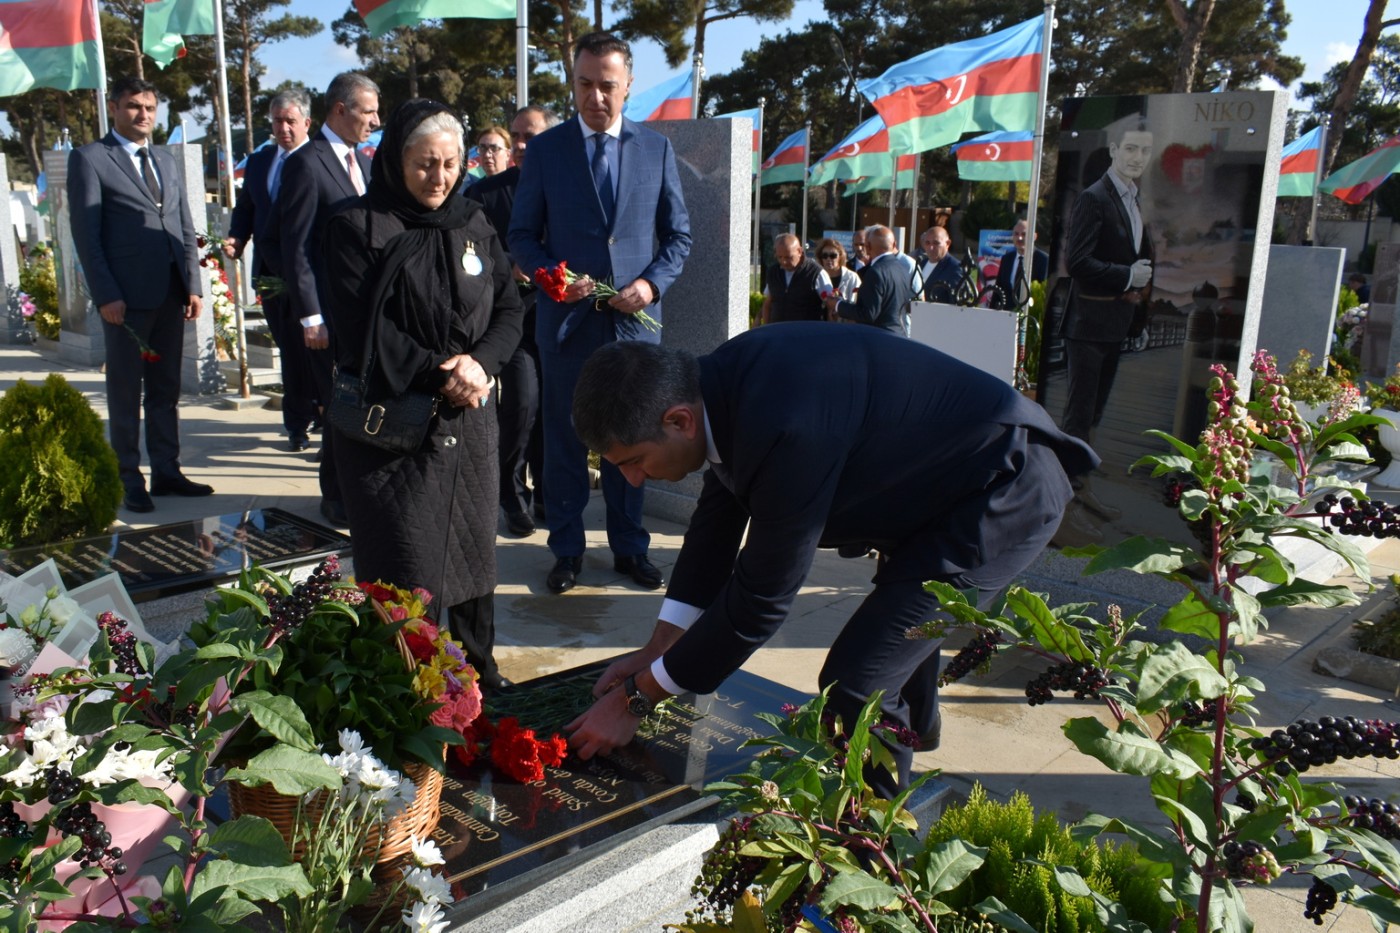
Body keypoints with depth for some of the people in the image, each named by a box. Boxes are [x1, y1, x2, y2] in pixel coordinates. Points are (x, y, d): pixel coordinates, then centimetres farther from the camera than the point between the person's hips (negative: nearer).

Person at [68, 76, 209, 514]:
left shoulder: (166, 162, 18)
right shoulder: (89, 158, -1)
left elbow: (186, 228, 16)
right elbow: (86, 233, -7)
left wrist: (193, 284, 5)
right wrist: (106, 294, -14)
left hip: (171, 295, 6)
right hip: (126, 296, -5)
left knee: (165, 390, 10)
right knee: (125, 393, 3)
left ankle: (166, 471, 18)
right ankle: (129, 481, 10)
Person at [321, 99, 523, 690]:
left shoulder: (473, 225, 11)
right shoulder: (359, 228, -4)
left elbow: (509, 308, 7)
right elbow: (361, 329, -12)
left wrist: (480, 362, -12)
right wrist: (436, 375, -18)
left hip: (469, 418, 5)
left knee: (473, 545, 10)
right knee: (403, 559, -2)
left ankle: (477, 668, 25)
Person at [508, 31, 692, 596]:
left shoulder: (657, 148, 7)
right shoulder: (545, 149, 3)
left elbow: (678, 234, 8)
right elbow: (522, 235, 5)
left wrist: (652, 282, -9)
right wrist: (552, 274, -14)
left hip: (635, 318, 1)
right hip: (567, 317, -1)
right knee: (565, 439, 6)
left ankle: (629, 547, 22)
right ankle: (566, 550, 20)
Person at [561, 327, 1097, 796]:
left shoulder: (785, 429, -38)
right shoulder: (723, 383, -9)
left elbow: (758, 600, -29)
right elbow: (716, 522, 3)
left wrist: (635, 698, -18)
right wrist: (657, 649, 4)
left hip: (1007, 495, -10)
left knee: (856, 683, -18)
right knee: (902, 604, 34)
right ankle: (913, 723, 63)